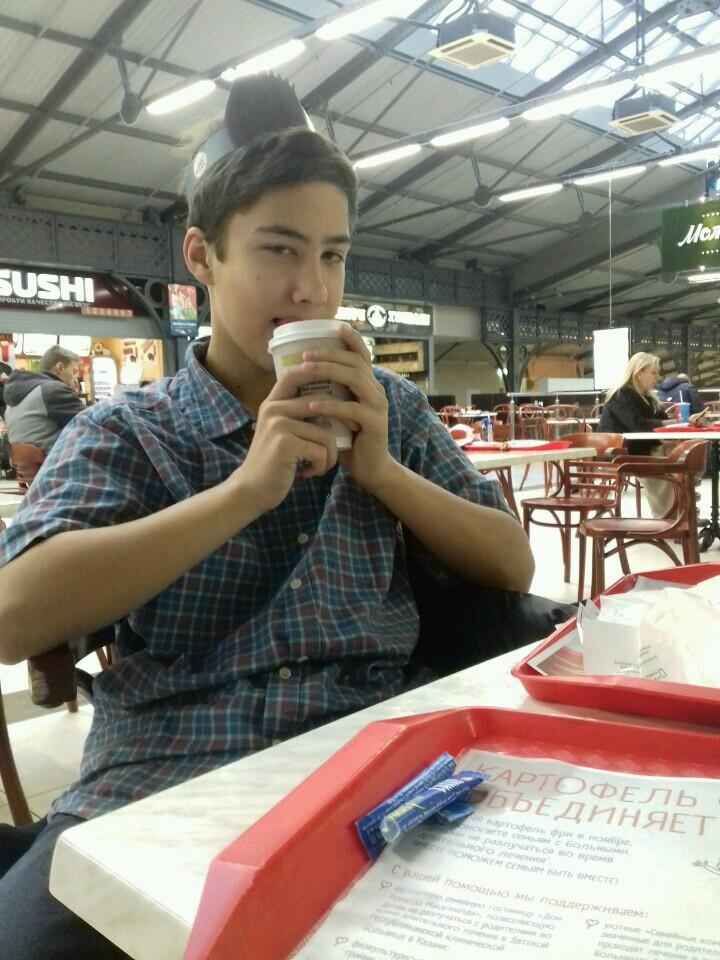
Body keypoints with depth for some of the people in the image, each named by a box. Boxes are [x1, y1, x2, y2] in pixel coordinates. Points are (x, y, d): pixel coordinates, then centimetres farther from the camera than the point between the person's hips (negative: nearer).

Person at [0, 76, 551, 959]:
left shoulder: (392, 409, 11)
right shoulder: (120, 433, 4)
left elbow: (513, 568, 7)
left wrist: (380, 470, -8)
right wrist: (247, 488, -17)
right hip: (161, 784, -1)